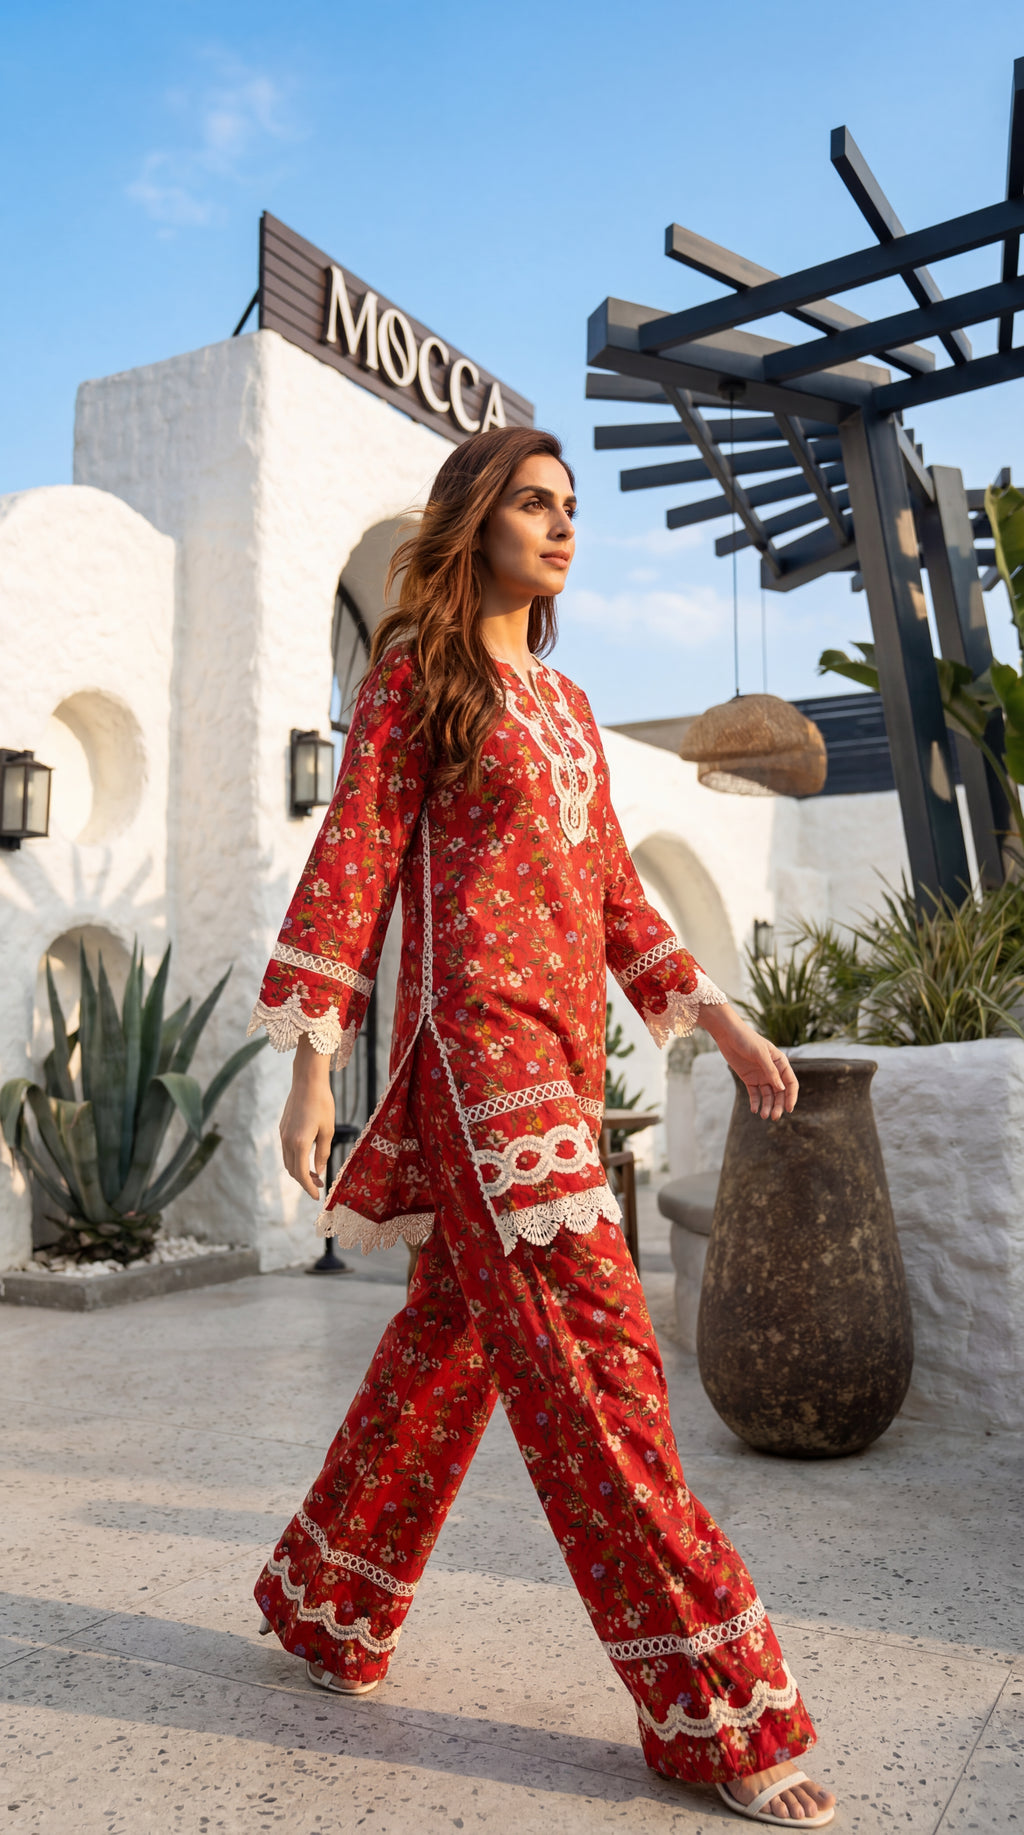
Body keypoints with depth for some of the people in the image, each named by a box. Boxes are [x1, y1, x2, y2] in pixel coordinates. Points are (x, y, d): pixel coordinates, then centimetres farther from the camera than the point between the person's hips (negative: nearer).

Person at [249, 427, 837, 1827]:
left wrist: (716, 1015, 14)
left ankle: (326, 1605, 29)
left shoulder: (568, 705, 21)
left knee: (456, 1335, 11)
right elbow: (352, 871, -4)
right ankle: (710, 1703, 1)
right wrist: (311, 1067, -10)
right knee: (591, 1349, -9)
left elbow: (612, 893, 21)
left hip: (564, 1049, 8)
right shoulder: (416, 674, 1)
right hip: (477, 1034, -7)